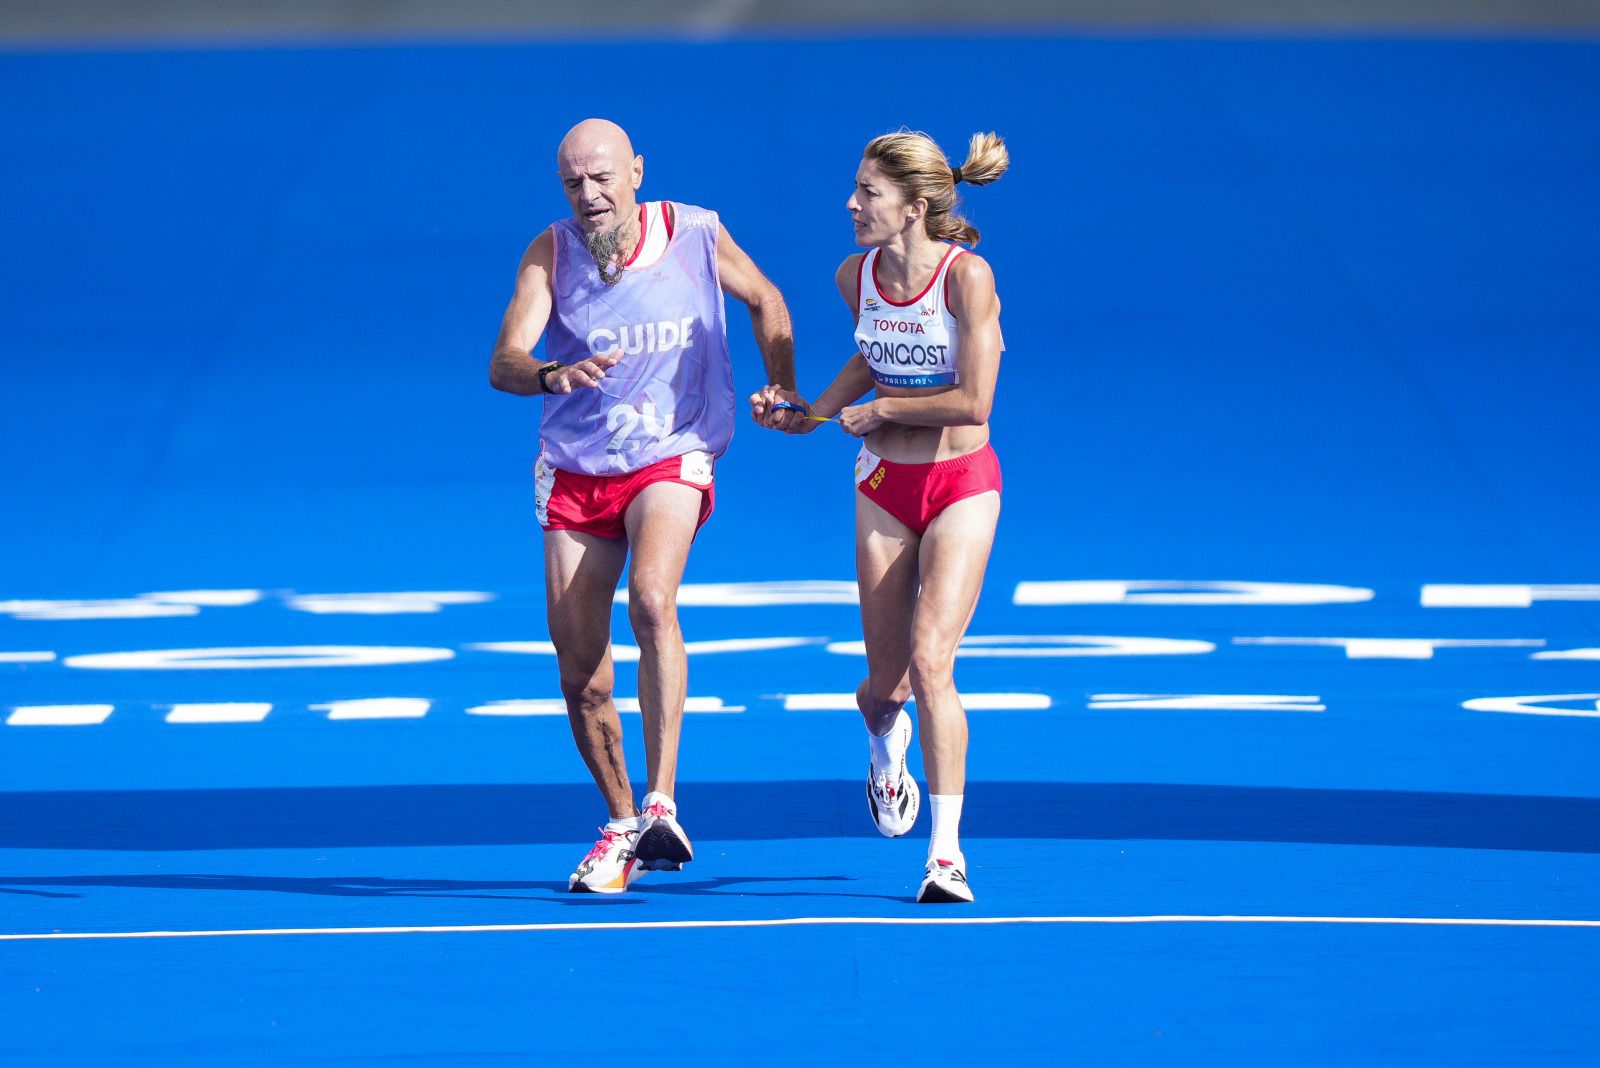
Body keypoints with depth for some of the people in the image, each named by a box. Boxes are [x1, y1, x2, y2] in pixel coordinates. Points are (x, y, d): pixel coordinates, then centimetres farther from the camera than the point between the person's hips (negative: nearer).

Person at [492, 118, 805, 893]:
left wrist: (783, 390, 8)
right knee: (579, 673, 1)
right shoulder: (550, 254, -7)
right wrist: (554, 375, -40)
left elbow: (763, 300, 14)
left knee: (651, 599, -30)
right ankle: (621, 826, 21)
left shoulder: (696, 235, -7)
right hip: (574, 472, 2)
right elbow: (503, 363, -19)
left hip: (672, 458, -2)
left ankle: (661, 805, -34)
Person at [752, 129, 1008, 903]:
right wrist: (811, 413, 10)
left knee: (929, 659, -19)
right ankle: (883, 739, 47)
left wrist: (880, 411, -12)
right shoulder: (856, 276, -1)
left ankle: (947, 851, -13)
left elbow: (973, 403, -21)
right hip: (883, 485, 4)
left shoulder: (967, 275, -19)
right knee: (886, 679, 7)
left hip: (962, 484, -4)